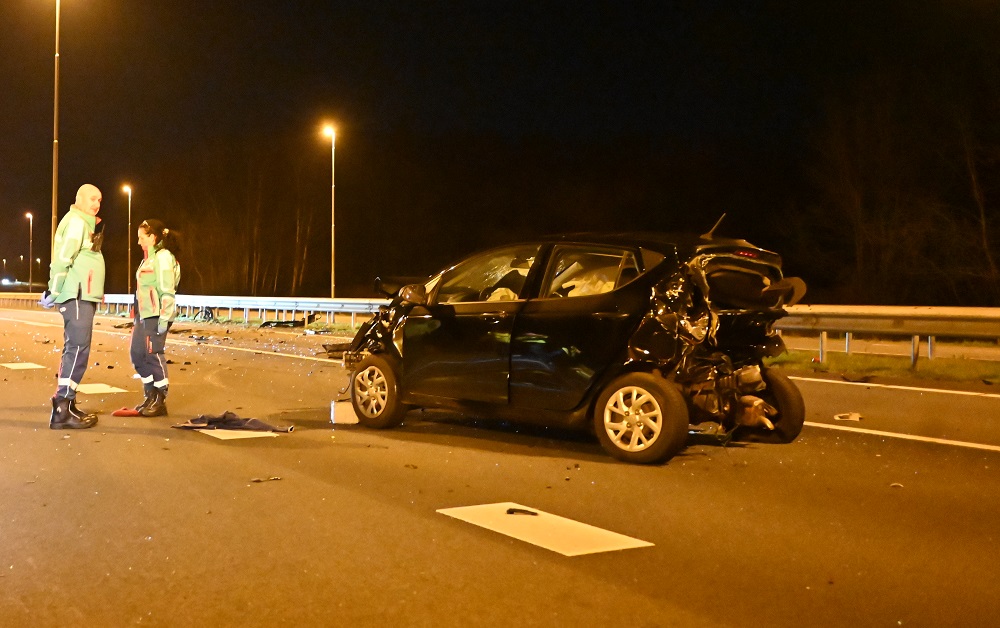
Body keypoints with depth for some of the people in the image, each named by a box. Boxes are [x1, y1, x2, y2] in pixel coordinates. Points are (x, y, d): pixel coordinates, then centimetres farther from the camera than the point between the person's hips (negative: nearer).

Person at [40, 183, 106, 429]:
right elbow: (62, 259, -19)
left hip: (83, 296, 11)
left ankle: (66, 404, 16)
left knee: (74, 349, 11)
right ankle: (62, 411, -17)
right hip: (77, 296, -11)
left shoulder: (86, 225, 22)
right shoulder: (76, 222, -10)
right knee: (78, 348, -15)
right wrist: (54, 292, -18)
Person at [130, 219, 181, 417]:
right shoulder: (149, 258, 19)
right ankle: (150, 396, 21)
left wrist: (164, 318, -22)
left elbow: (167, 290, -17)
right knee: (137, 354, 11)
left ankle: (160, 401, 4)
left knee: (154, 355, -5)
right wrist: (137, 317, 18)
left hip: (156, 315, -10)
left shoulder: (163, 256, -10)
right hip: (143, 315, 10)